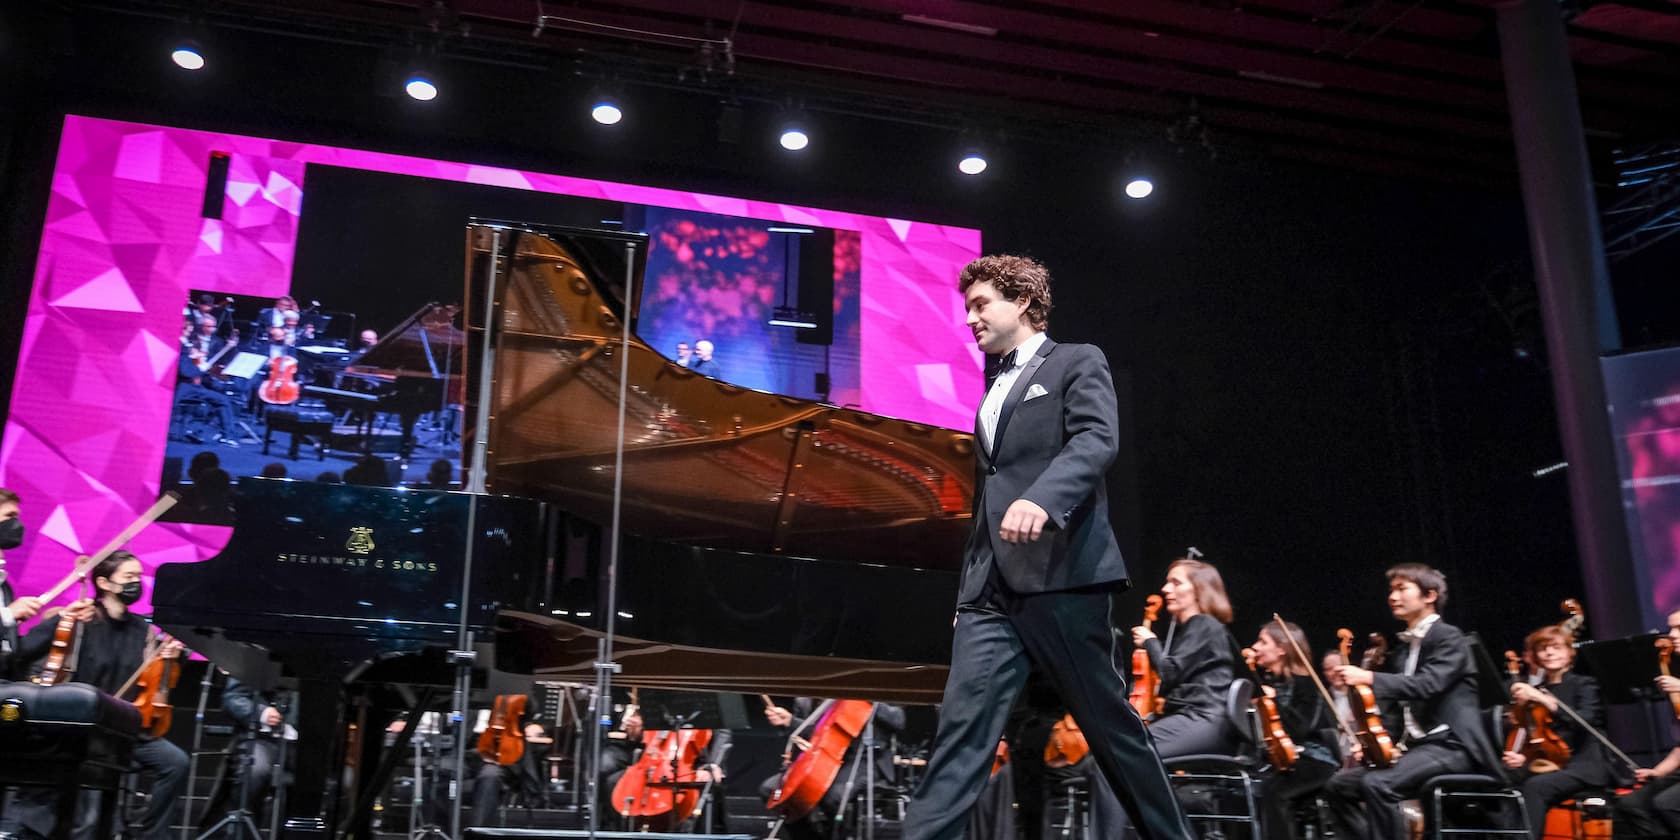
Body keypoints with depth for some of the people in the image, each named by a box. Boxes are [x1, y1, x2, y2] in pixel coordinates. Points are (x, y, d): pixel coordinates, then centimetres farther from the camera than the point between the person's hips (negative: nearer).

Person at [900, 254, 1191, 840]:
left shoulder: (1077, 363, 3)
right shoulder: (994, 388, 23)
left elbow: (1097, 441, -17)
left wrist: (1040, 498, -35)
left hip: (1061, 577, -6)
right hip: (991, 590, 6)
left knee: (1109, 722, 5)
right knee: (961, 726, -5)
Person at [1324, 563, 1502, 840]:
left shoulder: (1449, 637, -5)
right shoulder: (1405, 649, 20)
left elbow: (1428, 684, -23)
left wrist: (1370, 678, -30)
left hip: (1451, 745, -9)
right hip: (1415, 746, 9)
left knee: (1377, 784, -31)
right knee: (1339, 785, 0)